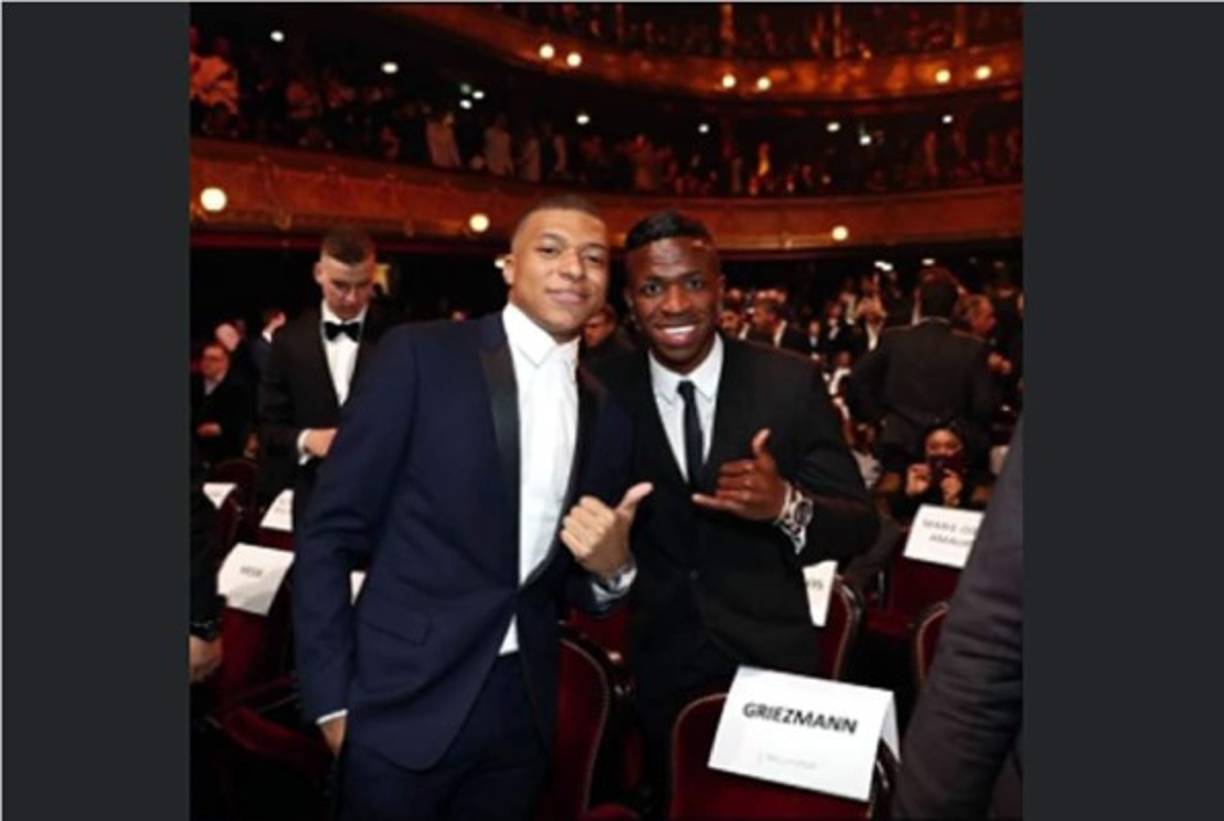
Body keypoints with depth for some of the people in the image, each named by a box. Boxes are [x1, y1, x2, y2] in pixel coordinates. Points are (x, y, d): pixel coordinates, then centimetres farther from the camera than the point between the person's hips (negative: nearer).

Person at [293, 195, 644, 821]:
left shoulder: (607, 413, 5)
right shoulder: (419, 354, -8)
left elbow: (575, 587, 11)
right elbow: (330, 531, -7)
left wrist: (610, 564, -10)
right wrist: (332, 700, -9)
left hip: (524, 714, 4)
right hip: (403, 707, -4)